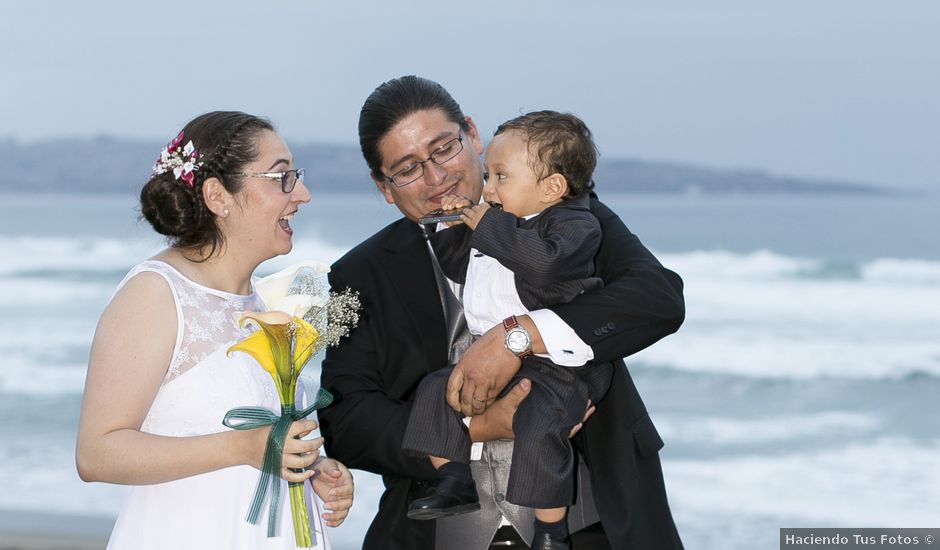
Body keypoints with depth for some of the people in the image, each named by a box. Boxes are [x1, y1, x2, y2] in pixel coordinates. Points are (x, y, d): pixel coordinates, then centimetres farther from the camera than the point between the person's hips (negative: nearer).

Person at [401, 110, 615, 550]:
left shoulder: (574, 222, -12)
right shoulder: (496, 224, 15)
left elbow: (546, 261, -34)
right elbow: (459, 266, 28)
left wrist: (488, 225, -24)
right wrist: (453, 226, 9)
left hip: (557, 365, -9)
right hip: (491, 358, 9)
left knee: (539, 429, -26)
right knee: (436, 390, 4)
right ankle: (455, 480, 13)